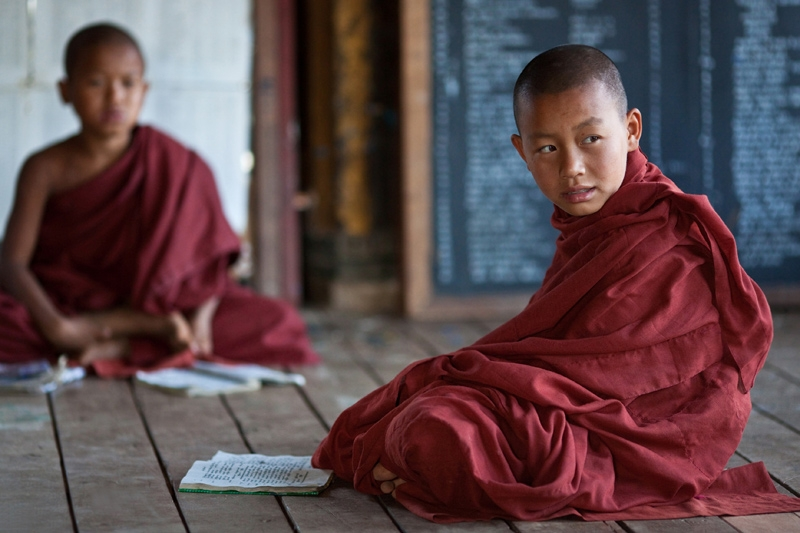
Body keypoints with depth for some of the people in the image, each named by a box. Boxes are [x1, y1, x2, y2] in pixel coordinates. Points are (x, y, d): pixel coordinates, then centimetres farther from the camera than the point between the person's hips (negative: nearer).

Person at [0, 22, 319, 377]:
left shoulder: (173, 165, -4)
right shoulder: (46, 169, -6)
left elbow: (207, 254, -8)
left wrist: (200, 316, -28)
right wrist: (56, 327, -33)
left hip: (146, 303, 1)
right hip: (65, 303, -1)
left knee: (280, 322, -20)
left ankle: (121, 345, -21)